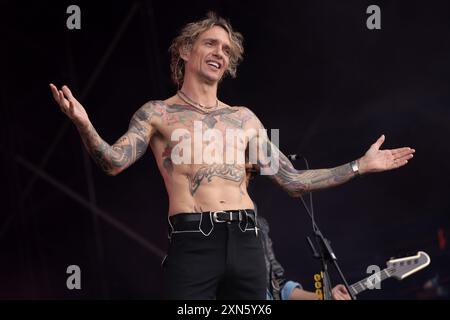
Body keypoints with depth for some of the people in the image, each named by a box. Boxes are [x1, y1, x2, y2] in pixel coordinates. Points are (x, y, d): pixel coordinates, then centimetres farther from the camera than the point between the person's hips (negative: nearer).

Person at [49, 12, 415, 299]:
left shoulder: (244, 118, 20)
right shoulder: (157, 113, 10)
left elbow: (292, 181, 21)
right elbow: (114, 162, -5)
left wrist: (361, 166, 18)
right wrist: (84, 126, -24)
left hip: (245, 241, 4)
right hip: (192, 241, -4)